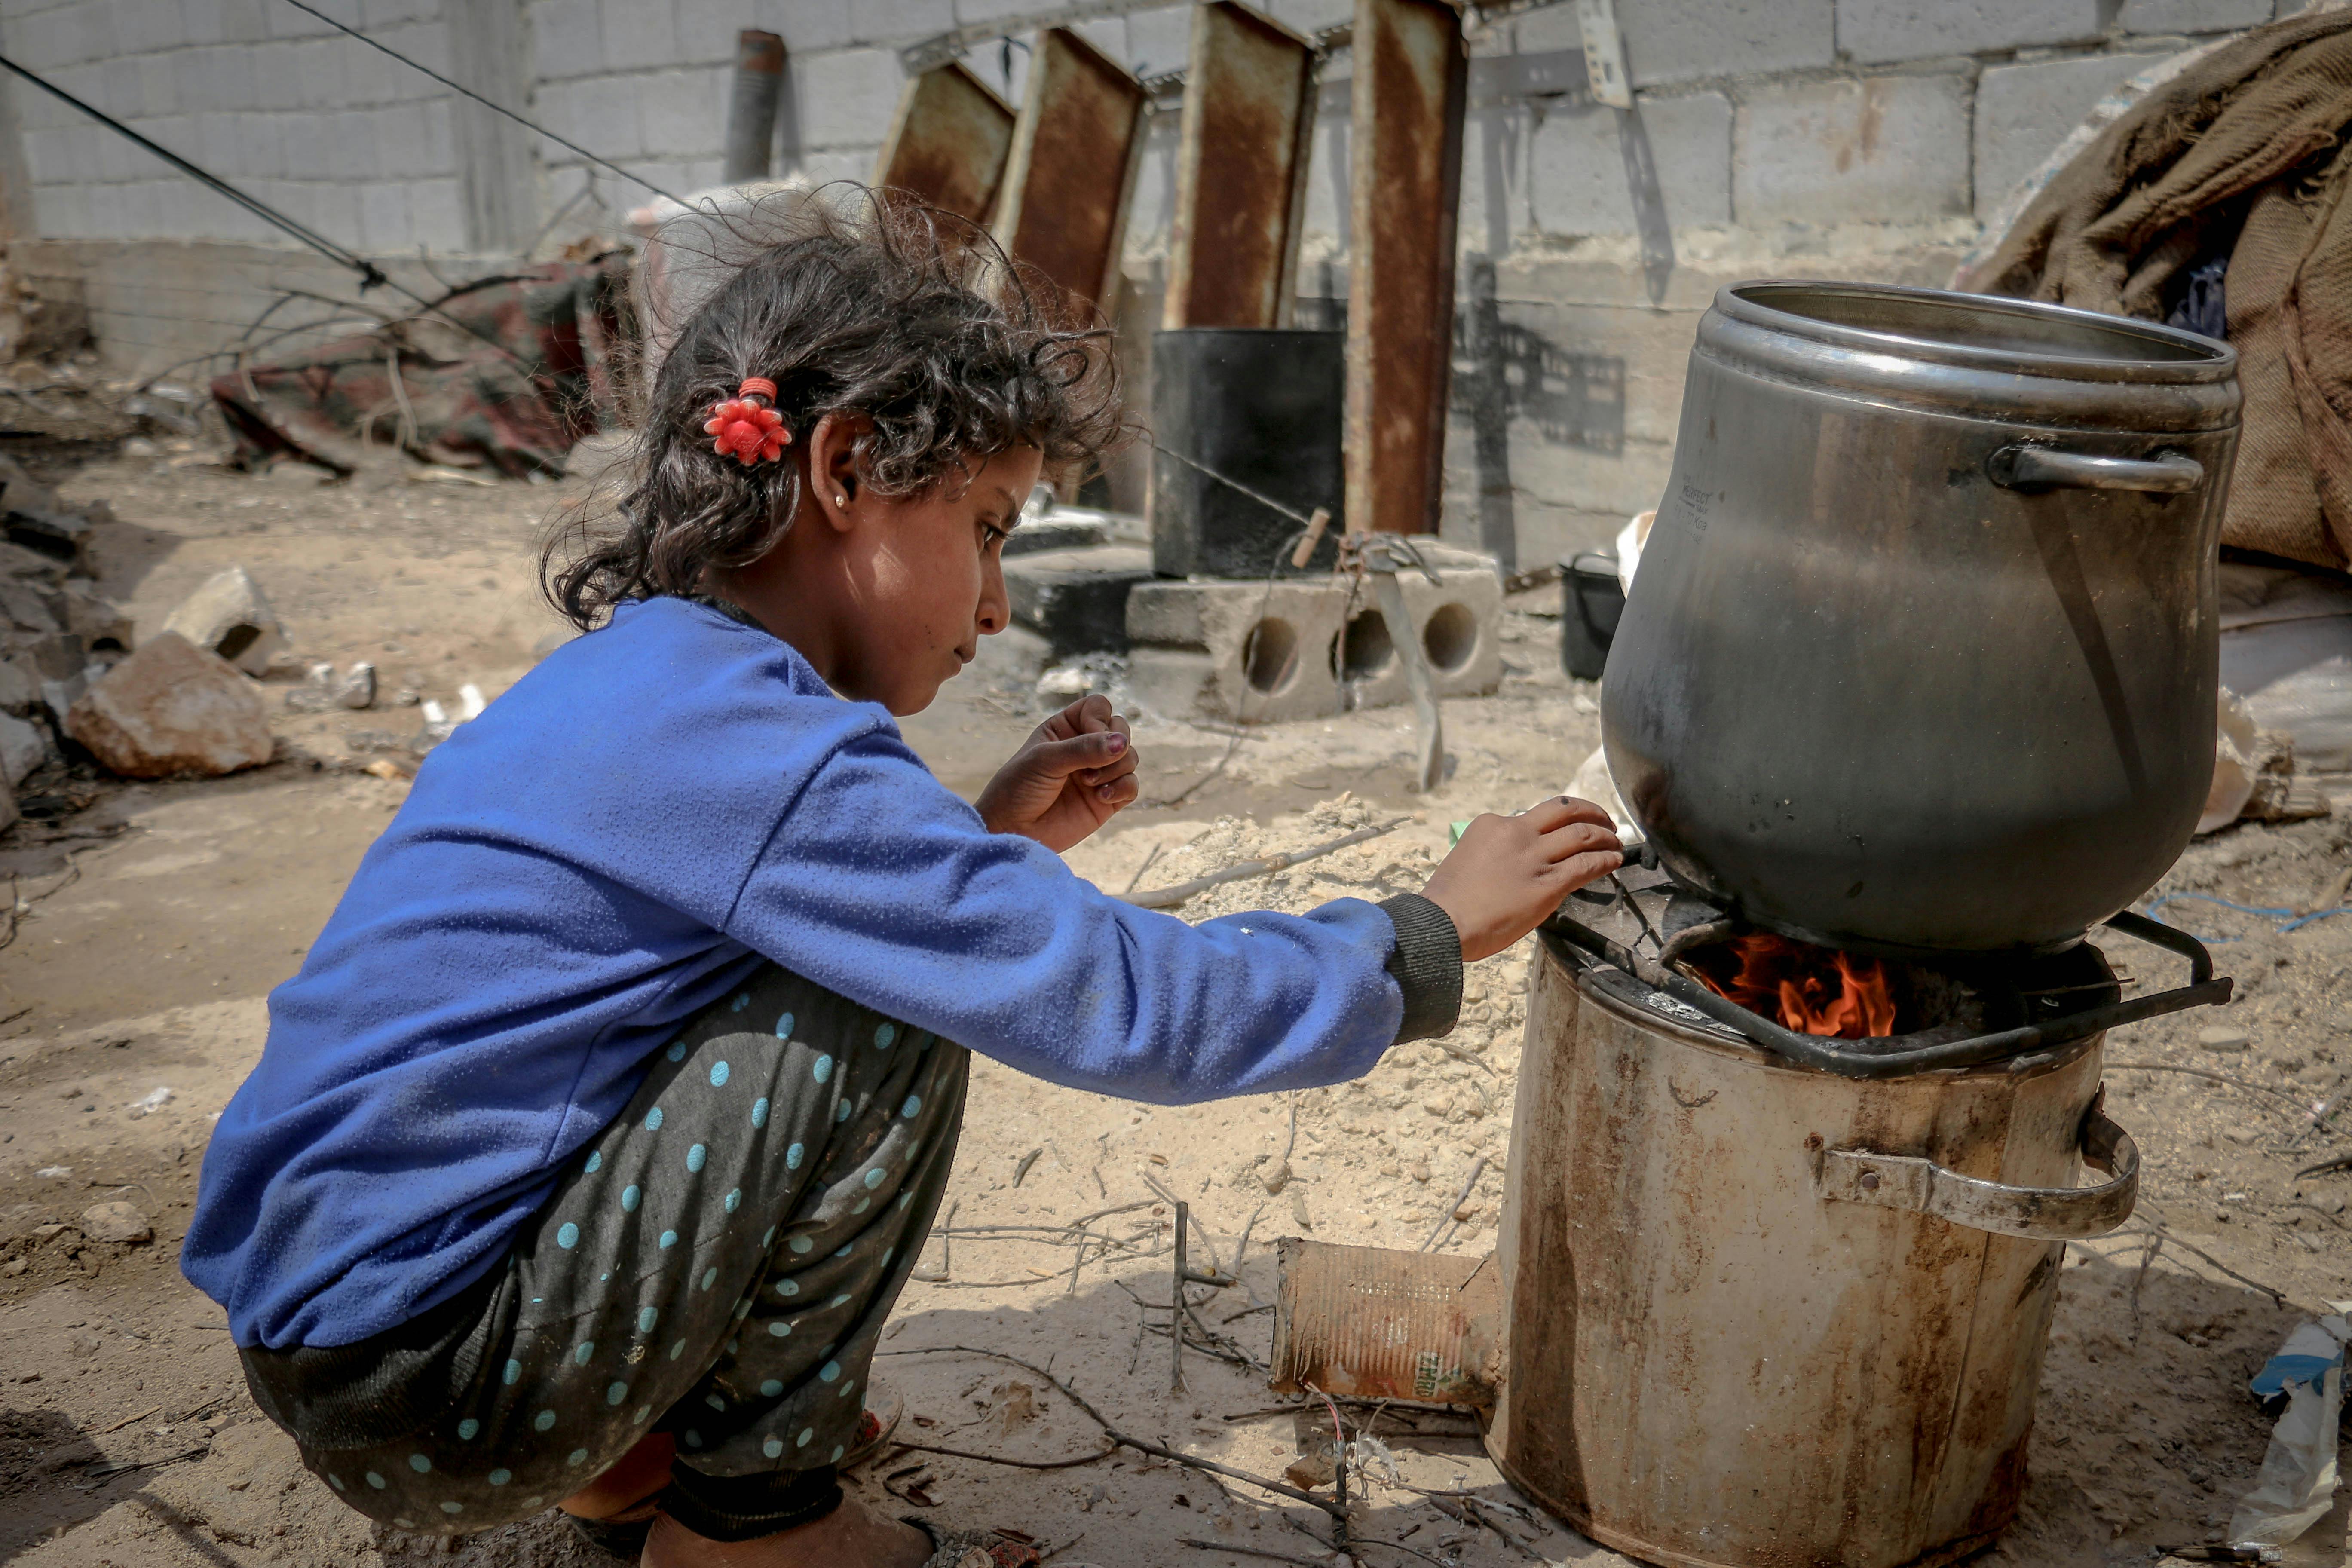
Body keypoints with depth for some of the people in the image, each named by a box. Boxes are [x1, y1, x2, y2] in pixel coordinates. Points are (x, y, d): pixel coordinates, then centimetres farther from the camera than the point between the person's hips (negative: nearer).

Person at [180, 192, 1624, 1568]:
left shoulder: (651, 674, 6)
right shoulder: (748, 743, -24)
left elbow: (815, 912, 17)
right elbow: (1118, 1005, -25)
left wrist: (992, 841, 3)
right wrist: (1435, 935, -12)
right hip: (413, 1395, -9)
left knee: (884, 966, 15)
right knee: (888, 1022, -20)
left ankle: (634, 1451, 17)